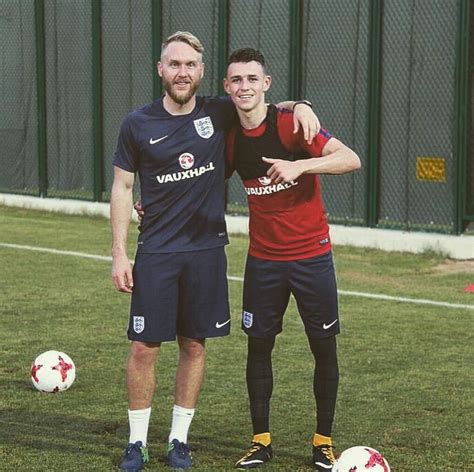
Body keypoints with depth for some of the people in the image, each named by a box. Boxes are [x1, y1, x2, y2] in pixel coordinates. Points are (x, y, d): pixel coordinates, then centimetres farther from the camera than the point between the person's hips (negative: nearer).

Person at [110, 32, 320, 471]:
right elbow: (122, 187, 3)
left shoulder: (219, 113, 1)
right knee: (143, 348, -3)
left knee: (194, 345, 7)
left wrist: (298, 106, -8)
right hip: (155, 252, -1)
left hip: (206, 249, 2)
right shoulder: (138, 124, -2)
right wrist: (119, 253, -2)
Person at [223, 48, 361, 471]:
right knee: (258, 346, 6)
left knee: (325, 349, 4)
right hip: (263, 259, 4)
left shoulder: (290, 123, -14)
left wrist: (300, 165, -36)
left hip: (311, 256, -4)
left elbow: (351, 159, -23)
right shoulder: (230, 137, 1)